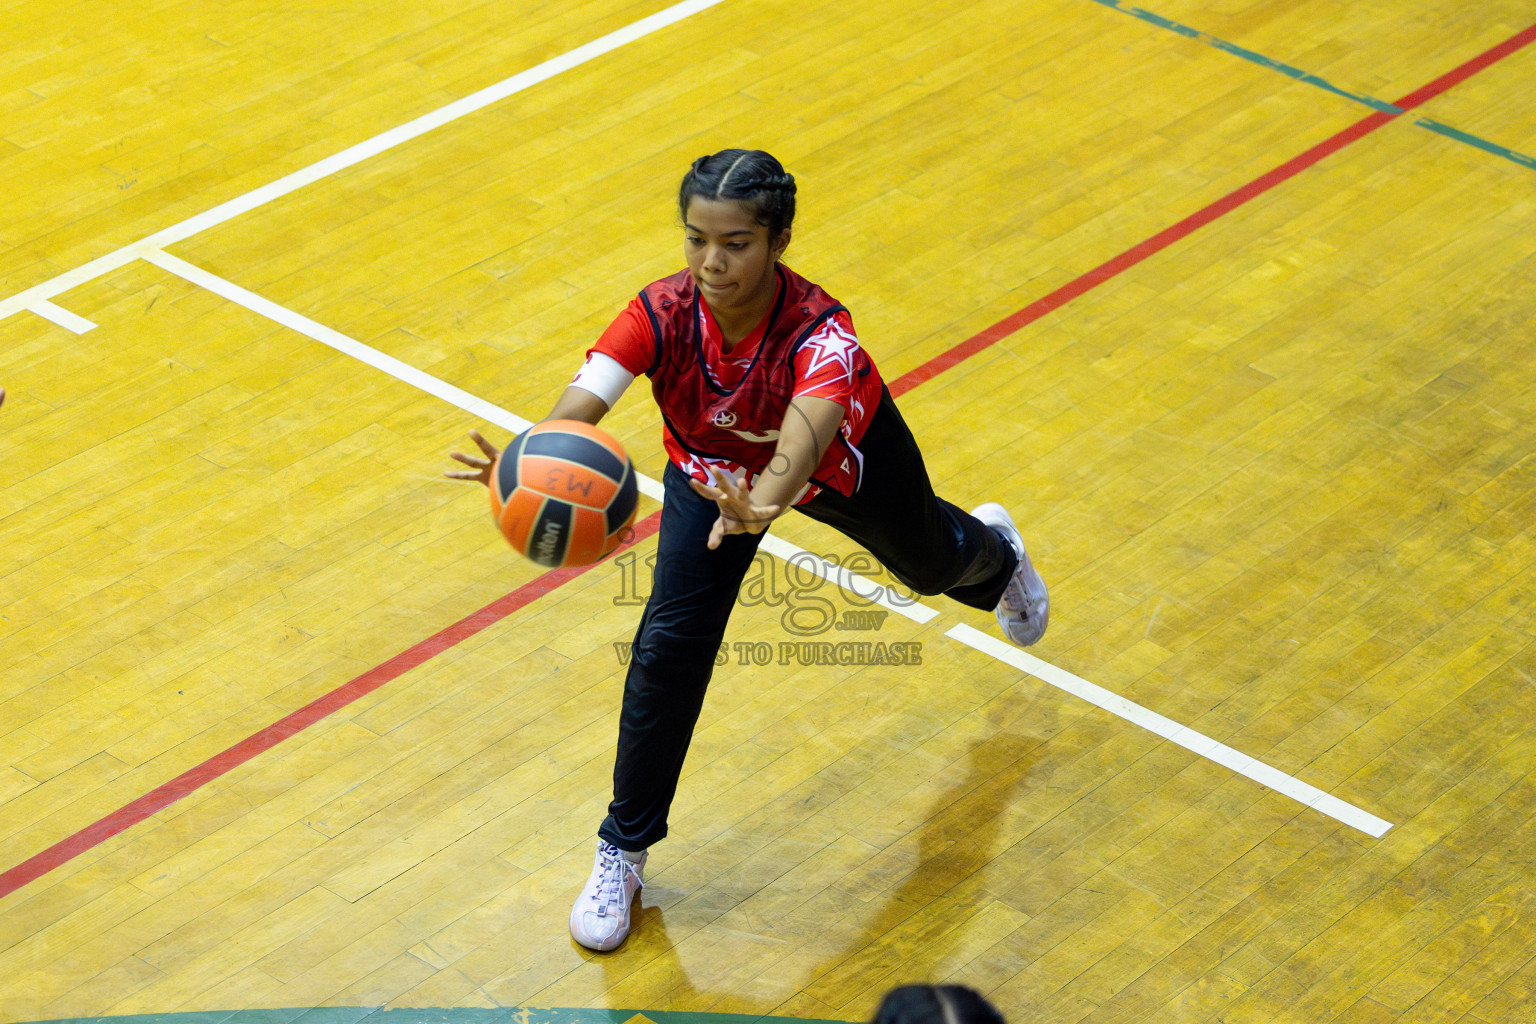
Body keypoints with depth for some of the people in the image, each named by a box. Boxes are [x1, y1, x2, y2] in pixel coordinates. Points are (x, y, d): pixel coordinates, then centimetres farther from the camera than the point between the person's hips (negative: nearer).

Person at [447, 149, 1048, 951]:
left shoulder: (820, 333, -46)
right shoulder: (662, 314, -38)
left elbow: (804, 440, -65)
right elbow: (585, 397, -54)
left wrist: (765, 501, -87)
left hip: (846, 459, -1)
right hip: (714, 466, 1)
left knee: (931, 561, 29)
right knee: (668, 646, -13)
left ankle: (993, 550, 71)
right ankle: (622, 852, 6)